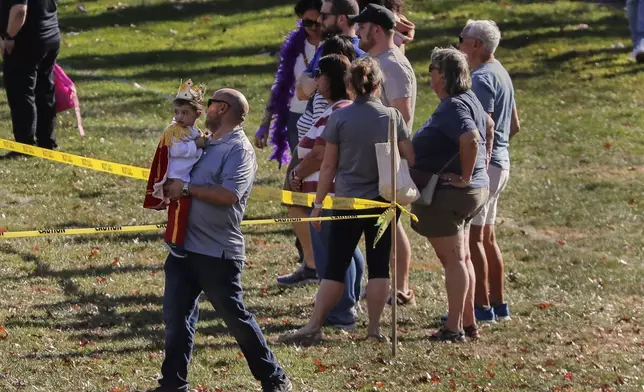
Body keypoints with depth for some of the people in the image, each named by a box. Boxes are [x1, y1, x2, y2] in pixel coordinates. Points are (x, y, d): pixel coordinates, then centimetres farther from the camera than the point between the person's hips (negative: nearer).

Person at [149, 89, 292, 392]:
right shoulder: (206, 144, 16)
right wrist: (170, 191, 6)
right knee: (176, 318, 7)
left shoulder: (239, 149, -11)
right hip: (184, 247, 8)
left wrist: (187, 188, -18)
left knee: (236, 319, 0)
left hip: (217, 253, -8)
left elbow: (230, 194, -24)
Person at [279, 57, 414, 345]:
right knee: (379, 265, 7)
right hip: (383, 202, 1)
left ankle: (314, 326, -1)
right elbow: (411, 159, 0)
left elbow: (328, 165, -5)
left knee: (335, 267, 2)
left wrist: (318, 203, 3)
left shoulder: (339, 118, -7)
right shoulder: (393, 117, -3)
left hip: (347, 202, -1)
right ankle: (374, 328, 6)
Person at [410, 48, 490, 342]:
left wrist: (465, 177, -26)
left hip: (448, 194, -10)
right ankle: (468, 323, 23)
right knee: (461, 258, 17)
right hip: (472, 192, 10)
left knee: (453, 259, -5)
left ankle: (454, 328, 0)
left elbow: (471, 139, -37)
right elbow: (486, 126, 28)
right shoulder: (469, 100, 10)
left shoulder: (453, 107, -21)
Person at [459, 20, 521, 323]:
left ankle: (481, 307, -8)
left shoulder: (481, 79, -15)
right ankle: (498, 304, 19)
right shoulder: (501, 74, 16)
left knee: (472, 236, -8)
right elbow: (514, 126, 22)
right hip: (500, 160, 10)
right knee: (486, 236, 16)